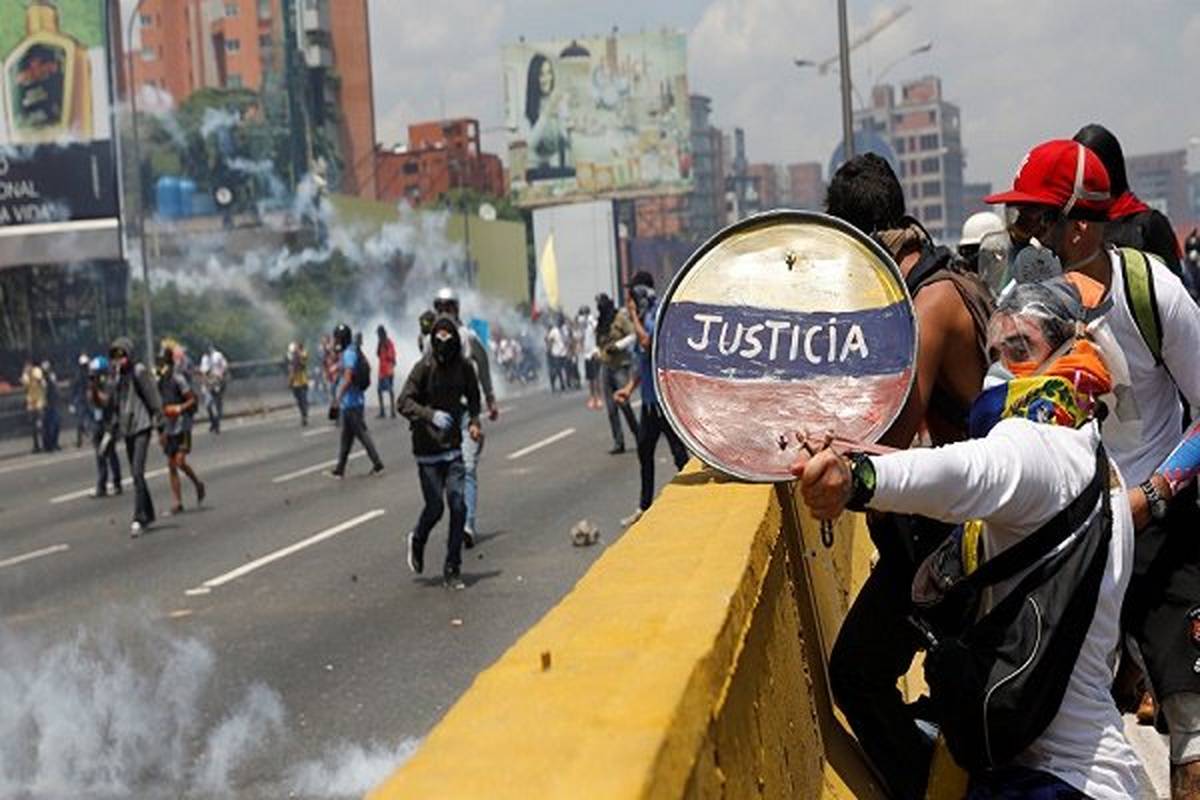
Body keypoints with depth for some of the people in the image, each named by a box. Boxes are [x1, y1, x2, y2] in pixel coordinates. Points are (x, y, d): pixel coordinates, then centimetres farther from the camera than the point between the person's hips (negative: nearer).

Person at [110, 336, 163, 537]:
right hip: (127, 429, 8)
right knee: (135, 474, 12)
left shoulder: (139, 371, -9)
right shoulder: (118, 376, 12)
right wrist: (113, 427, 21)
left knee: (138, 473, -15)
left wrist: (159, 425, -10)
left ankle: (139, 518, -16)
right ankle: (148, 515, 24)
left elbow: (154, 399, -9)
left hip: (142, 427, -8)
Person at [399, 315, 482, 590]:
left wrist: (473, 422, 1)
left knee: (458, 507, -4)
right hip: (427, 447, -3)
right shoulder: (424, 367, -12)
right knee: (435, 506, 0)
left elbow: (473, 397, 17)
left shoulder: (464, 367, 0)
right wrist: (431, 415, -29)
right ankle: (417, 542, 33)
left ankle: (452, 569, 7)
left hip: (453, 446, 3)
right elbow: (404, 402, -14)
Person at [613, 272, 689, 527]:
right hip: (650, 397, 10)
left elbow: (647, 343, -29)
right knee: (644, 450, 17)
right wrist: (630, 387, 15)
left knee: (679, 451, -5)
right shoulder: (645, 316, 12)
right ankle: (644, 507, 27)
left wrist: (634, 316, -16)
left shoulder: (660, 314, -15)